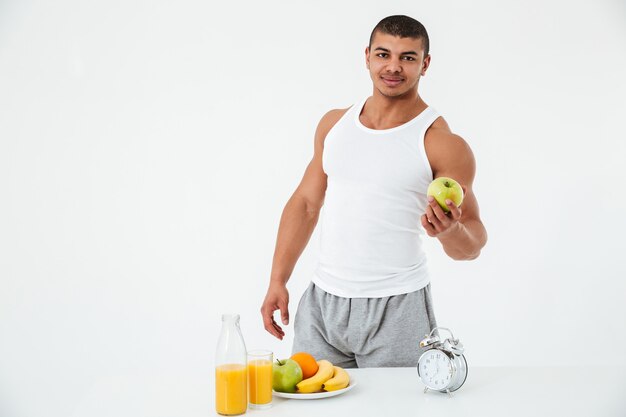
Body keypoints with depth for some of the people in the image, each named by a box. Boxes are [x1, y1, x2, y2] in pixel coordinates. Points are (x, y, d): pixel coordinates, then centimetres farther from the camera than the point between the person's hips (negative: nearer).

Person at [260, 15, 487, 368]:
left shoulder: (442, 144, -8)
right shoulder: (334, 124, 7)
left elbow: (473, 243, -6)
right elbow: (306, 203, 13)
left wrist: (450, 231, -29)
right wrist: (278, 280, 7)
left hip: (396, 309, -4)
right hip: (322, 302, 4)